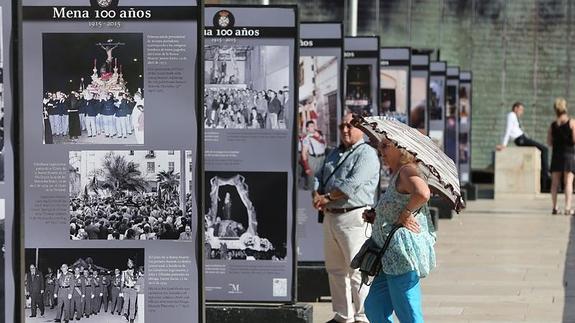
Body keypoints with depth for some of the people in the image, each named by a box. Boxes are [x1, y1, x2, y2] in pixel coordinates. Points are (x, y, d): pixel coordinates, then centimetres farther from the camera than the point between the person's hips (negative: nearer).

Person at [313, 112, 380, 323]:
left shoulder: (367, 154, -6)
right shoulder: (334, 154, 21)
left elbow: (353, 184, -17)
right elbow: (320, 178, 20)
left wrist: (327, 197, -9)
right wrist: (317, 196, -1)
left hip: (354, 218, -9)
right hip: (330, 217, 9)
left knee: (357, 271, -9)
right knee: (335, 270, 12)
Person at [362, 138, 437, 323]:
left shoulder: (407, 171, -13)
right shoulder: (396, 175, 19)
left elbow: (422, 193, -36)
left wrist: (405, 214, -22)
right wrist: (375, 217, 14)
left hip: (404, 253, -11)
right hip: (392, 258, 11)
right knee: (374, 308, 14)